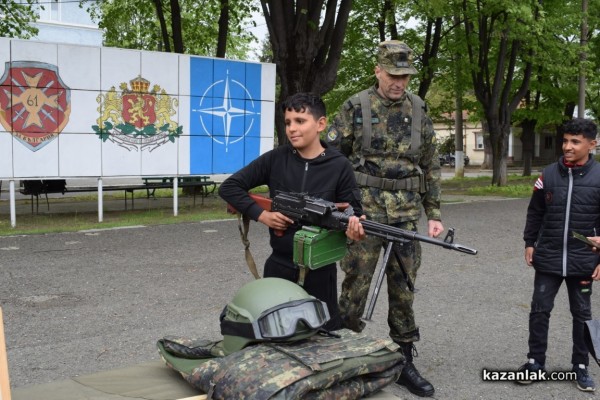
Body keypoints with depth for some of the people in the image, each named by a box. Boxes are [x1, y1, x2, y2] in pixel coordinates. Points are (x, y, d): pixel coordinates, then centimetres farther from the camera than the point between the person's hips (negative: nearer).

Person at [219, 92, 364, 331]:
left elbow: (353, 211, -4)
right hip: (279, 265, 2)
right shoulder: (275, 159, -2)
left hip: (320, 268, -1)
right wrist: (261, 214, -9)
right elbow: (229, 187, 2)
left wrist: (354, 228, -27)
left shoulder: (339, 166, -6)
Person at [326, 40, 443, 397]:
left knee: (404, 288, 9)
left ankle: (404, 361, 20)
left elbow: (431, 165, 13)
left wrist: (434, 213, 8)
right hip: (364, 208, -3)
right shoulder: (356, 107, -2)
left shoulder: (418, 110, 9)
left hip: (407, 212, 4)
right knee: (356, 284, 0)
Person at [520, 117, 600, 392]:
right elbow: (535, 212, 8)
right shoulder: (549, 174, -2)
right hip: (548, 258, 1)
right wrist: (529, 243, 6)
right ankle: (535, 362, 20)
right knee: (539, 310, 6)